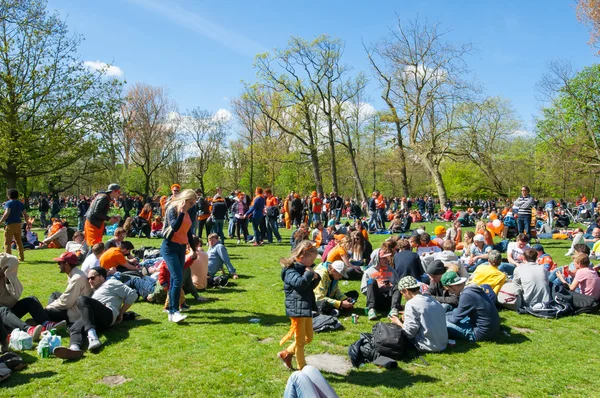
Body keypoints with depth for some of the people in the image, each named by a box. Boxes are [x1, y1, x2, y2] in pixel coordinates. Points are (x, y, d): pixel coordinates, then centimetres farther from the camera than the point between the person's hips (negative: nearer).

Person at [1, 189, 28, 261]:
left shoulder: (8, 203, -7)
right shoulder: (20, 204, 11)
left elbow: (7, 214, -22)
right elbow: (25, 215, 9)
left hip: (10, 224, -6)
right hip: (18, 224, 6)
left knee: (7, 242, -2)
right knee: (19, 241, 15)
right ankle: (21, 257, 19)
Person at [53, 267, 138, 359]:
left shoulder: (111, 283, 19)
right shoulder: (95, 291, 43)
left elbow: (132, 294, 7)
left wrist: (120, 313, 7)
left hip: (108, 314, -6)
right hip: (95, 320, 6)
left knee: (82, 300, -27)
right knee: (74, 329, -22)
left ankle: (92, 336, -46)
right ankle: (74, 348, -57)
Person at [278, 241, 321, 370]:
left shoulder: (303, 269, 11)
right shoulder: (291, 271, -18)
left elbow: (310, 287, 19)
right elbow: (300, 283, -37)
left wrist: (315, 278, 0)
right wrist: (309, 273, -21)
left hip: (307, 308, 9)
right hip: (297, 309, -9)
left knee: (308, 338, 19)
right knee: (300, 340, 4)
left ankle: (286, 353, 32)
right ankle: (302, 368, 17)